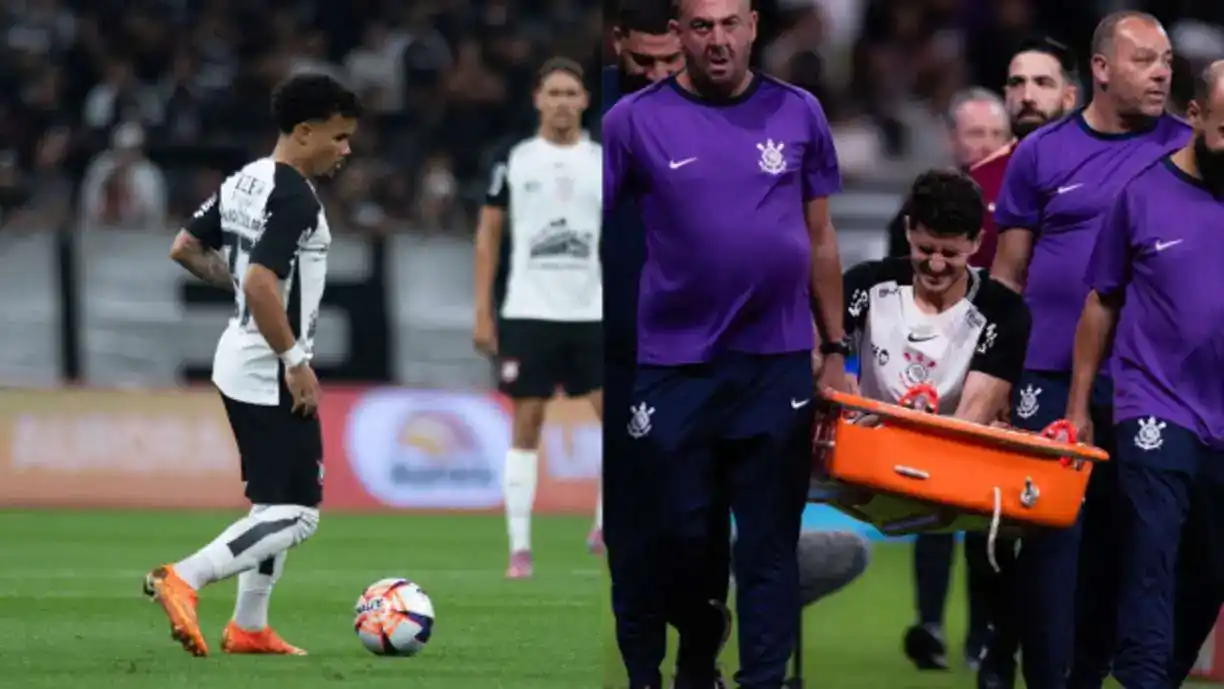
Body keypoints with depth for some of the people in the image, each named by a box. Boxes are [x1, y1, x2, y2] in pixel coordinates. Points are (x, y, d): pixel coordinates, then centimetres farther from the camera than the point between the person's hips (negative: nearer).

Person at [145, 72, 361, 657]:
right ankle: (183, 580, -18)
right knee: (297, 514, -8)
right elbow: (261, 285, -29)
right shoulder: (294, 198, -20)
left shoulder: (244, 182, 8)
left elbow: (184, 249, 14)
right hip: (272, 374, -10)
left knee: (274, 503, 19)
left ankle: (249, 628, 20)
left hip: (239, 366, 10)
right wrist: (296, 362, -22)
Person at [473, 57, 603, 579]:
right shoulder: (514, 161, 4)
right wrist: (482, 311, 1)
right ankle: (519, 547, 0)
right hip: (529, 314, -1)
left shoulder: (605, 161, 6)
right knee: (526, 427, -1)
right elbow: (488, 235, 7)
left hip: (592, 314, 1)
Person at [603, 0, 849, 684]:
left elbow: (820, 238, 10)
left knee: (770, 543, 3)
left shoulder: (799, 114, 3)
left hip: (778, 365, 1)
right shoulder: (636, 120, -3)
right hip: (675, 366, -1)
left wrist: (835, 350, 10)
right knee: (684, 535, 9)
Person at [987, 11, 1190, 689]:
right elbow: (1008, 273, 8)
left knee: (1116, 544, 5)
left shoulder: (1188, 151, 3)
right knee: (1050, 536, -2)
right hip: (1051, 378, -1)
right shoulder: (1042, 153, 3)